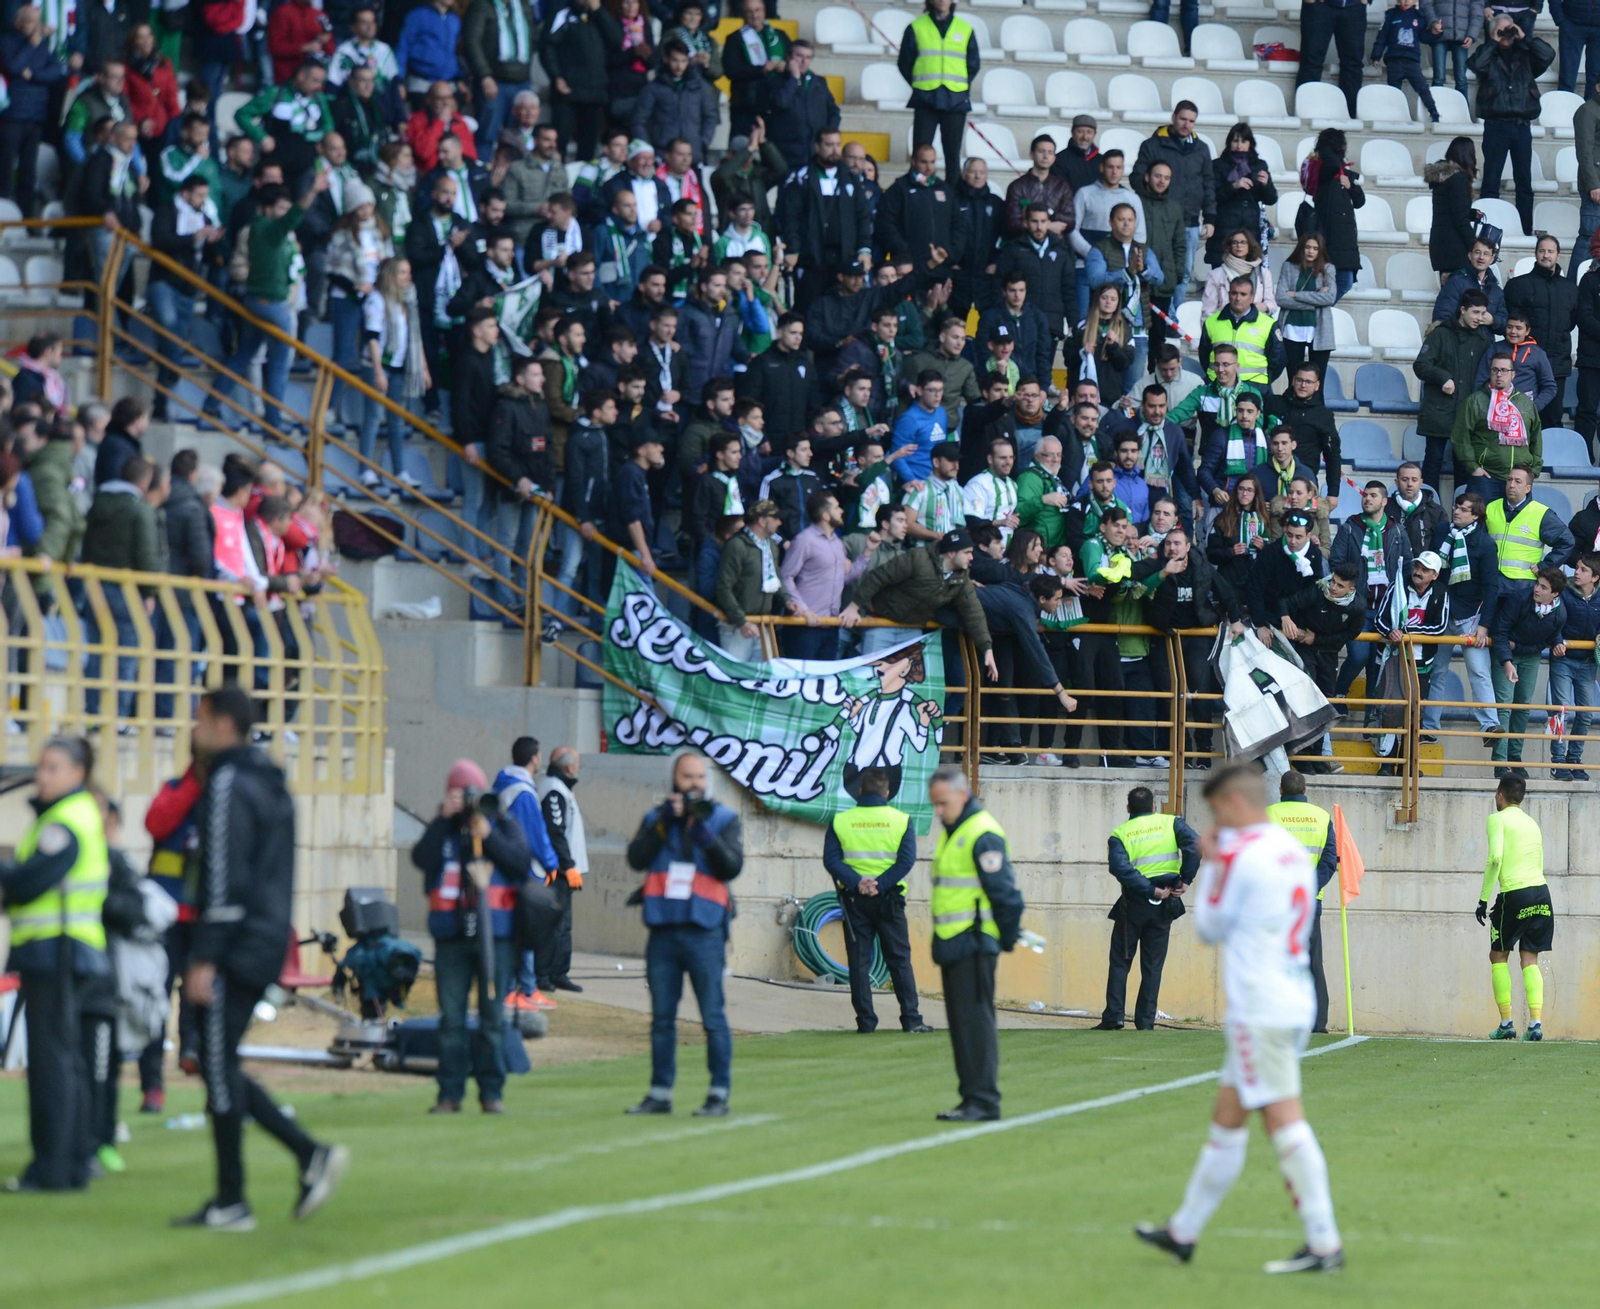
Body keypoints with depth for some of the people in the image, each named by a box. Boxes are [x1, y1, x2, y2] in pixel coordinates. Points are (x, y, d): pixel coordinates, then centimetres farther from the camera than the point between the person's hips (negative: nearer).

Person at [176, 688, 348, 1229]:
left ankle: (230, 1203, -1)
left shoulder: (228, 785, -13)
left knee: (219, 1068, -3)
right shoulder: (270, 784, 17)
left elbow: (224, 879, -19)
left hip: (236, 947, -9)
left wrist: (204, 958, -19)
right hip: (267, 943, 9)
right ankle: (311, 1154, 6)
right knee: (220, 1067, 13)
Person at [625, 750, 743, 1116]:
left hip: (704, 932, -3)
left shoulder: (723, 819, 6)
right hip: (663, 931, 3)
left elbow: (732, 866, -8)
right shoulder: (656, 818, 13)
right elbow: (637, 859, -3)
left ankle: (719, 1095, -2)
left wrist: (702, 832, -19)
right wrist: (663, 823, -12)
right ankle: (660, 1094, 14)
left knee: (713, 1017, -6)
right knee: (662, 1018, 8)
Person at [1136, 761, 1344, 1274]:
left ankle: (1324, 1244, -13)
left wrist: (1210, 865, 10)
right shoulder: (1293, 850, 13)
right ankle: (1184, 1231, 25)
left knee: (1284, 1121, -10)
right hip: (1294, 1003, 9)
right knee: (1227, 1117, 16)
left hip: (1259, 1011, -9)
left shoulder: (1239, 854, -13)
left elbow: (1210, 928, -1)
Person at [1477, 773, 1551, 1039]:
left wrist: (1483, 899, -11)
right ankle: (1535, 1023, -7)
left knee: (1498, 957, 9)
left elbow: (1495, 858, -15)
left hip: (1514, 893, -6)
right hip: (1541, 892, 6)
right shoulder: (1532, 823, 20)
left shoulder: (1497, 820, -2)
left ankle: (1506, 1024, 3)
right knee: (1530, 960, 7)